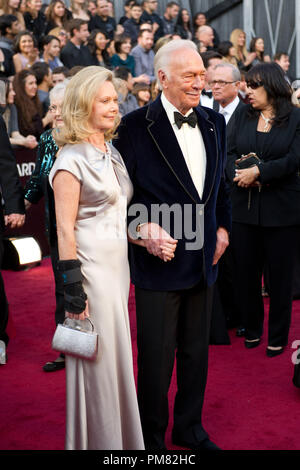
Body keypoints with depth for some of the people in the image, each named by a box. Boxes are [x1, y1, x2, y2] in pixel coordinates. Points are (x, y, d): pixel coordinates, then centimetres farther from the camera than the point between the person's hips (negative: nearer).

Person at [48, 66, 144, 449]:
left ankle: (120, 435, 31)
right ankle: (96, 439, 19)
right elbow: (65, 229, -16)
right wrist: (73, 293, -18)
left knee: (116, 354, 15)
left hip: (119, 264, 7)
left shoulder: (112, 152, 12)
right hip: (91, 268, -7)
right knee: (97, 362, 2)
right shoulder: (72, 158, -12)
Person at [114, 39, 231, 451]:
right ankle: (151, 437, 29)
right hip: (159, 259, -6)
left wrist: (222, 227, 9)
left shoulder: (214, 123, 7)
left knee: (196, 353, 19)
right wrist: (142, 230, -22)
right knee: (156, 358, 7)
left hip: (203, 260, 6)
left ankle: (189, 429, 38)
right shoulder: (136, 126, -11)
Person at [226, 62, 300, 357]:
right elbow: (230, 153, 3)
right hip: (245, 207, 3)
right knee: (246, 271, 9)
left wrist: (258, 172, -20)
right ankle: (252, 329, 28)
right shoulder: (242, 115, 9)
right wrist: (239, 173, -16)